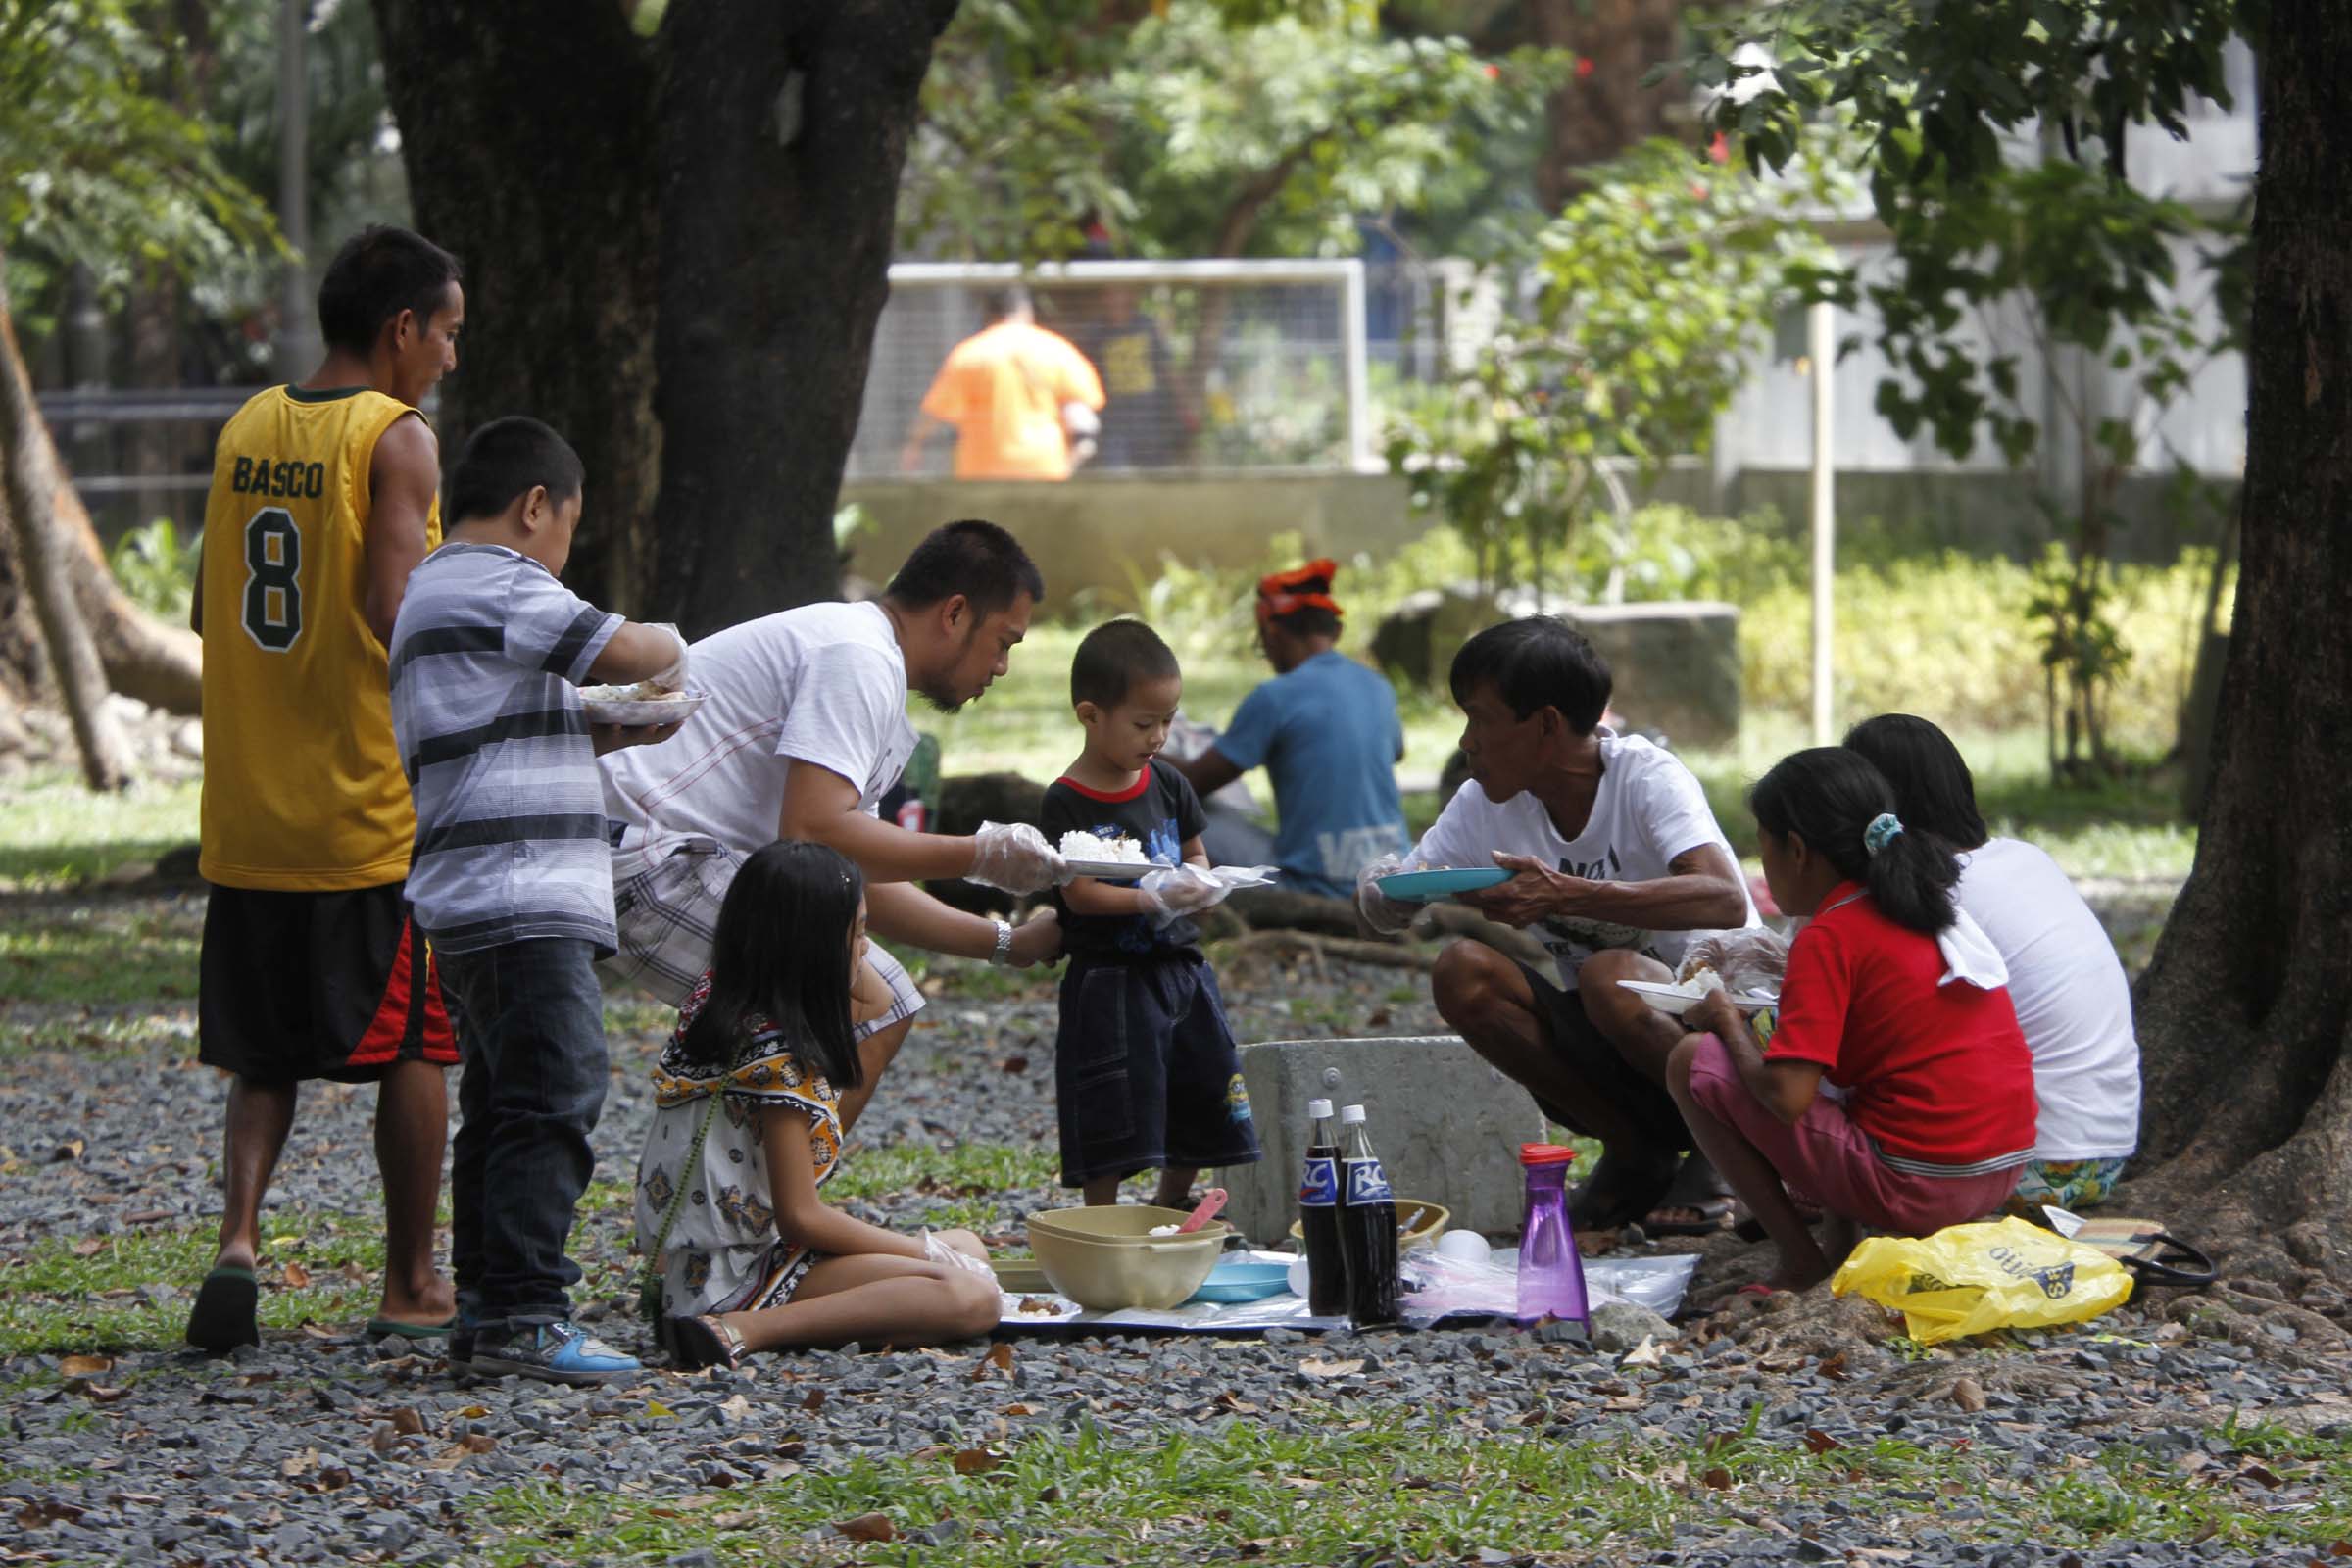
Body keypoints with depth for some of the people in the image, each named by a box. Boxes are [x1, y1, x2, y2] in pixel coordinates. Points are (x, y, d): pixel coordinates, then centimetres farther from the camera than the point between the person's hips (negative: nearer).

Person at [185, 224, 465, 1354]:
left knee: (266, 1049, 13)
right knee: (416, 1044, 8)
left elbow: (205, 612, 12)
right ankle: (412, 1283, 13)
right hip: (377, 807, -5)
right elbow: (401, 615, -20)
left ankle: (238, 1237, -9)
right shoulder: (397, 440, -11)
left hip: (249, 807, 5)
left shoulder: (246, 429, 8)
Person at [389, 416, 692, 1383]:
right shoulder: (500, 588, -9)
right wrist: (669, 650, 3)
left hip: (469, 904, 11)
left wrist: (609, 733, 20)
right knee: (555, 1095, -12)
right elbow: (622, 652, -18)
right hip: (523, 901, -11)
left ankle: (485, 1311, 16)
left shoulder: (432, 595, 24)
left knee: (502, 1104, 14)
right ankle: (523, 1313, -16)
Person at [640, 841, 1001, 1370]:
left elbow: (874, 999, 26)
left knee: (966, 1248, 15)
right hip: (740, 1279, -10)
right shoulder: (777, 1055, -18)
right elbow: (800, 1218, -17)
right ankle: (743, 1331, -22)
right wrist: (926, 1252, -7)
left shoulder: (716, 1003, 9)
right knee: (971, 1299, -23)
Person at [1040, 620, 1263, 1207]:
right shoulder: (1067, 803, -12)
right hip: (1109, 979, -7)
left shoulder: (1168, 786, 7)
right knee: (1111, 1116, -5)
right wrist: (1154, 899, -27)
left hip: (1178, 967, 7)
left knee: (1200, 1097, 13)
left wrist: (1197, 885, -6)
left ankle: (1173, 1209, 30)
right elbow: (1080, 894, -17)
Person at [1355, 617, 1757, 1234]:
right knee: (1464, 972, -17)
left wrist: (1570, 896, -43)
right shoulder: (1484, 807, 0)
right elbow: (1391, 903, 4)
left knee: (1608, 976, -35)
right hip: (1606, 1052, 6)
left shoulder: (1647, 778, -18)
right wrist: (1378, 891, -22)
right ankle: (1635, 1155, -3)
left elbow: (1726, 901, -35)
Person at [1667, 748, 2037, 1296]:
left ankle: (1801, 1262, 0)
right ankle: (1842, 1239, 17)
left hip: (1913, 1186, -9)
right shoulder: (1935, 907, 12)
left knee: (1693, 1062, 0)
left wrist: (1728, 1022, 0)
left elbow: (1786, 1097, -18)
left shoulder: (1829, 937, -12)